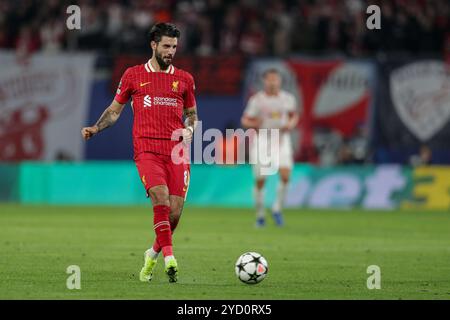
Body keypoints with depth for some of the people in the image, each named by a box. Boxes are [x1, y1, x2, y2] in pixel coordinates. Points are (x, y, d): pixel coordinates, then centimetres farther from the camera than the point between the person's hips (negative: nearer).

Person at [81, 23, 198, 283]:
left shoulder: (184, 79, 15)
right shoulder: (134, 75, 10)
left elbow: (192, 114, 25)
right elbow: (115, 110, 17)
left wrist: (189, 130, 3)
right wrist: (95, 128, 1)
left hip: (177, 152, 2)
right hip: (147, 150, -2)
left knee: (175, 212, -5)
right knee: (161, 198, -25)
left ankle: (153, 254, 21)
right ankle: (170, 259, -29)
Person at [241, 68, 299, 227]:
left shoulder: (287, 98, 3)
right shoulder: (256, 99, -5)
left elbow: (294, 115, 18)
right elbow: (245, 120, -1)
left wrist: (291, 125, -3)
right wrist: (254, 124, -22)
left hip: (281, 140, 2)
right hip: (261, 141, -2)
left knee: (285, 175, -17)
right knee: (260, 181, -1)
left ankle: (277, 208, 3)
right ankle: (260, 214, 18)